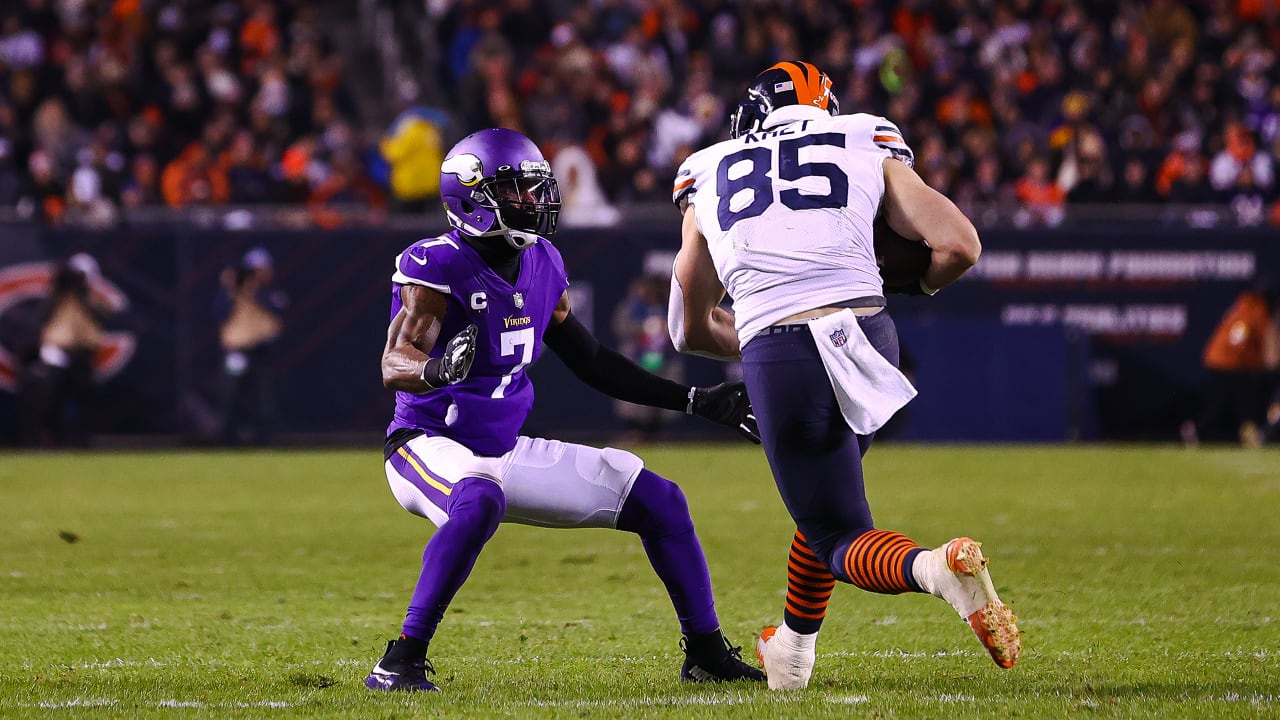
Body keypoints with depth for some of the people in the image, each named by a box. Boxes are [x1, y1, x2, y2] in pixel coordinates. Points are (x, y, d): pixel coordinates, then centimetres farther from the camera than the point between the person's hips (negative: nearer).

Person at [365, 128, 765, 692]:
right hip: (431, 447, -8)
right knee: (479, 502, -42)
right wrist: (437, 369, -54)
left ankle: (706, 654, 16)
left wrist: (698, 401, 13)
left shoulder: (541, 267, 4)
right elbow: (394, 365, -30)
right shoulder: (437, 266, -18)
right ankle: (401, 662, -35)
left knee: (657, 501, 3)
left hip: (506, 450, 8)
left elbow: (591, 361, 15)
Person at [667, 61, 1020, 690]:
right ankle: (793, 650, 36)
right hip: (864, 329, 2)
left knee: (840, 536, 6)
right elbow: (959, 244, 7)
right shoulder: (868, 148, 19)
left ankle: (937, 568, -25)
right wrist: (918, 283, 29)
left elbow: (694, 330, 29)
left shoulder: (708, 176, 22)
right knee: (826, 497, 30)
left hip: (775, 354, -2)